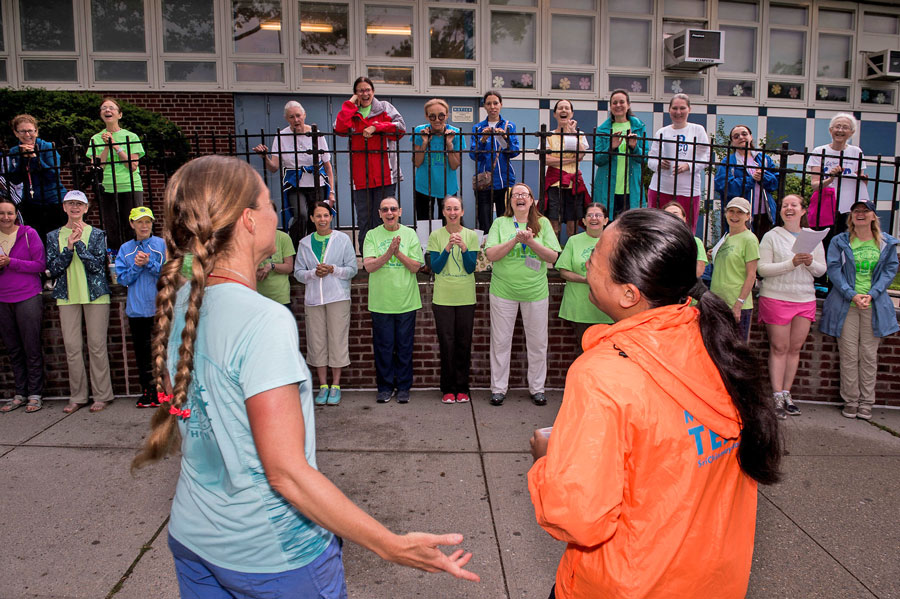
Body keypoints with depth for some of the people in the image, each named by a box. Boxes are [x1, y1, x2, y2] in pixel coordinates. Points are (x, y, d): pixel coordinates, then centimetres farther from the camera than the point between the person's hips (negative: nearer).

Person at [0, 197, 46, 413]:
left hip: (28, 298, -4)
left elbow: (41, 265, -7)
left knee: (32, 349, 0)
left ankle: (35, 395, 8)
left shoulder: (28, 234, -4)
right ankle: (20, 393, 20)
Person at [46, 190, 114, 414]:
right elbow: (53, 269, 1)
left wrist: (79, 243, -16)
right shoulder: (54, 236, 10)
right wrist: (68, 247, -12)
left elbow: (98, 265, -9)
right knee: (71, 347, 4)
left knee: (97, 345, -1)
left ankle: (102, 395, 9)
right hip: (67, 296, 3)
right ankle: (77, 397, 14)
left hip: (95, 295, -3)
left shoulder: (97, 234, 2)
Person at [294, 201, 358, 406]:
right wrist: (314, 273, -11)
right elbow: (298, 272, 7)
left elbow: (352, 269, 1)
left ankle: (335, 385, 10)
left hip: (338, 297, -2)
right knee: (317, 342, 3)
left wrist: (333, 270, -15)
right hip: (313, 299, 2)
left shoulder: (343, 239, 4)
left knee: (337, 340, -1)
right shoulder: (304, 243, 9)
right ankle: (323, 385, 14)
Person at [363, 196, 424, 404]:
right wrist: (389, 253, -20)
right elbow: (368, 266, -8)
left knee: (404, 347, 6)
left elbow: (415, 267, -2)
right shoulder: (372, 235, 2)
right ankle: (385, 387, 19)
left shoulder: (410, 234, 4)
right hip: (380, 301, 0)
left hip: (406, 301, 0)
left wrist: (398, 253, -15)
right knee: (383, 346, 6)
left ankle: (404, 387, 19)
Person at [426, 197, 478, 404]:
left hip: (466, 298, 1)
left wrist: (463, 247, -19)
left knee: (464, 343, 5)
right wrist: (448, 247, -18)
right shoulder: (436, 235, 2)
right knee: (446, 343, 0)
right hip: (443, 297, -1)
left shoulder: (471, 235, 3)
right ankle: (448, 389, 11)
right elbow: (435, 268, -5)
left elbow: (471, 268, -4)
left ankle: (462, 388, 16)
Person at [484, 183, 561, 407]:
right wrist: (515, 240, -19)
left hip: (536, 290, 1)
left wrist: (530, 241, -17)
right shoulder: (500, 223, 2)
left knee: (537, 342, 7)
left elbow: (553, 256, -4)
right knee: (500, 341, 5)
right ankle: (498, 388, 18)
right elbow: (491, 254, -9)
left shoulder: (542, 223, 3)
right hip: (504, 290, 0)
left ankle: (537, 388, 22)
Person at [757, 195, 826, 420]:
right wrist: (791, 263, -19)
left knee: (795, 348, 6)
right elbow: (762, 269, -9)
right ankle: (777, 396, 3)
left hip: (805, 300, 4)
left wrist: (810, 263, -12)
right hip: (776, 298, -4)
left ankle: (786, 393, 15)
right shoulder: (771, 236, -1)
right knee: (779, 348, -2)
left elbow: (821, 270, 10)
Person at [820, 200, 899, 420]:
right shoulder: (839, 242, 3)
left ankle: (866, 403, 11)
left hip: (875, 306, 1)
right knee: (849, 355, 0)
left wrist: (871, 295, -11)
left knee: (869, 356, 3)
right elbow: (834, 270, -4)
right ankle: (850, 401, 9)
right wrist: (852, 295, -15)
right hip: (846, 305, -1)